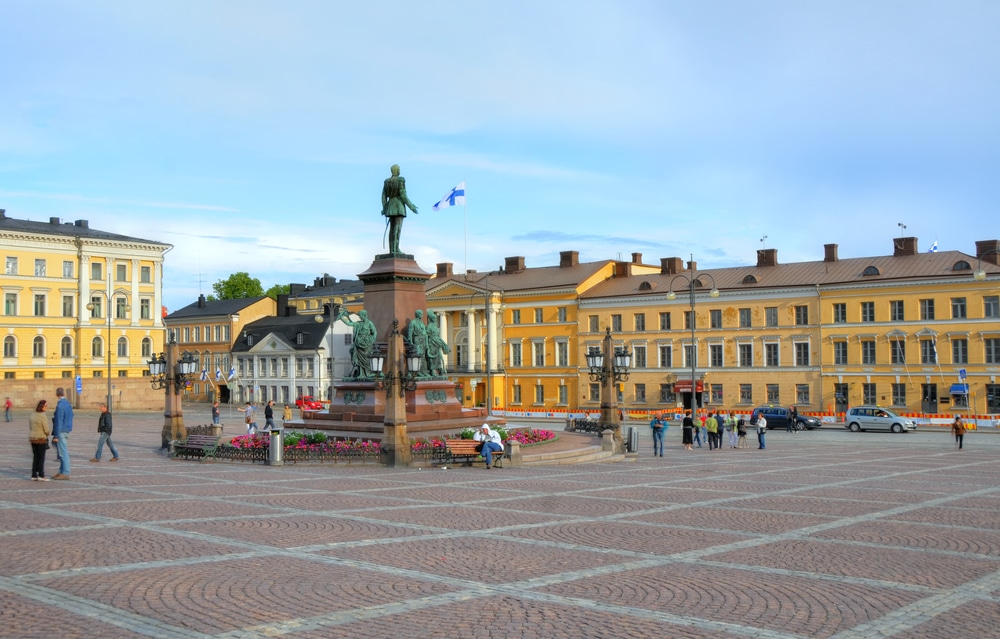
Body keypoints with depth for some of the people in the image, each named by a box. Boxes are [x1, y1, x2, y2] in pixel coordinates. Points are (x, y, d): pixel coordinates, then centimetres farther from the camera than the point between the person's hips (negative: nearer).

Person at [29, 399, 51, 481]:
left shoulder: (32, 415, 6)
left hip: (33, 438, 7)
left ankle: (34, 475, 11)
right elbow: (46, 430, -15)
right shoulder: (42, 416, -16)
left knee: (35, 457, 11)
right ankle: (41, 475, 1)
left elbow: (30, 428, 10)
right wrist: (49, 432, 6)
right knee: (41, 458, 1)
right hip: (41, 439, -7)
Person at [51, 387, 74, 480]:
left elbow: (58, 422, -19)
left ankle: (65, 473, -3)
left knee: (63, 453, -5)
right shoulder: (68, 404, 10)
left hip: (61, 432, -9)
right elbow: (71, 417, 17)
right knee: (62, 453, 15)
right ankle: (61, 471, 20)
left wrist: (56, 436, -16)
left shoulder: (60, 406, -17)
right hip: (67, 431, 9)